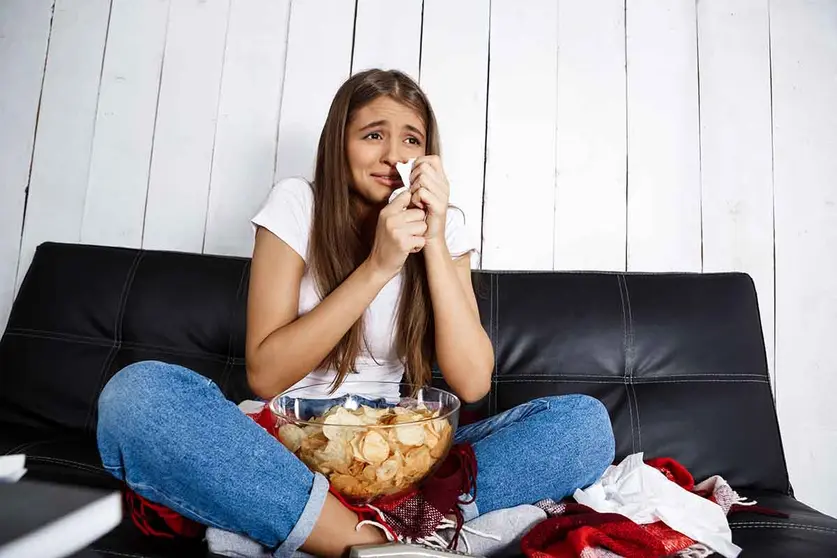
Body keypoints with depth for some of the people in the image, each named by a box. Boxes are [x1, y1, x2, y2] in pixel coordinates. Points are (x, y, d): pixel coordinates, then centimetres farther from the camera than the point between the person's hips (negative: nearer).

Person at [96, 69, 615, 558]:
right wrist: (377, 266, -21)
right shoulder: (296, 204, -4)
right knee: (136, 392, -29)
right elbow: (264, 376, -13)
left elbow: (472, 383, -10)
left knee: (585, 422, -18)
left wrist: (434, 243, -17)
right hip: (286, 443, -1)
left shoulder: (444, 224, 1)